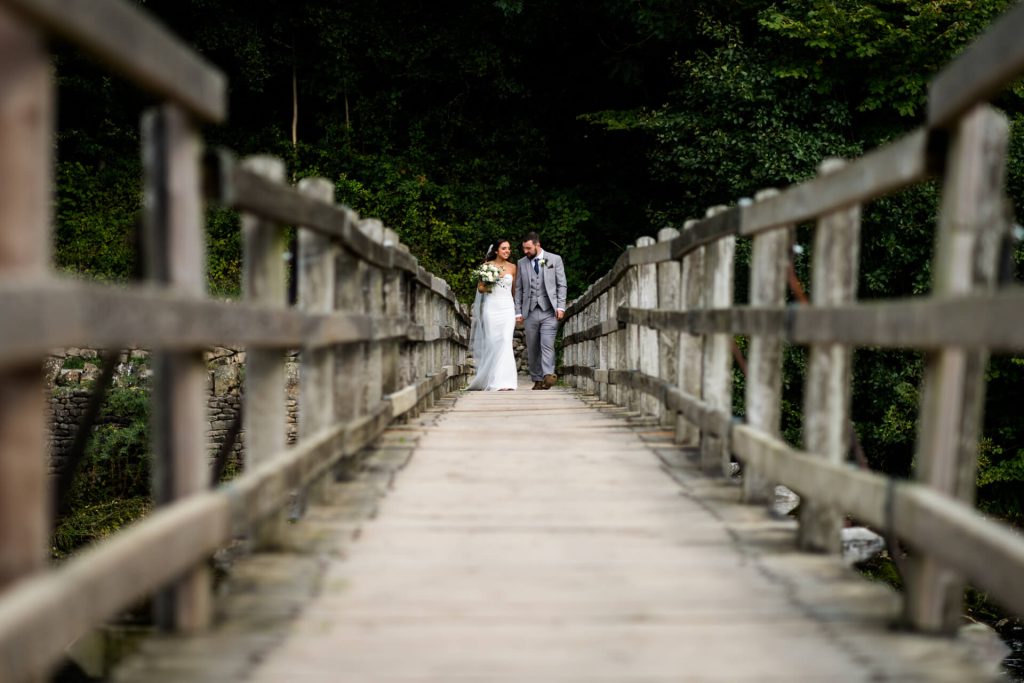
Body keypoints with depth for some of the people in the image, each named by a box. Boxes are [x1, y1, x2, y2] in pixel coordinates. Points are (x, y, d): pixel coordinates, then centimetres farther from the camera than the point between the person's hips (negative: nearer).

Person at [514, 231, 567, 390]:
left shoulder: (555, 259, 5)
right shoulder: (522, 263, 12)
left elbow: (562, 285, 4)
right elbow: (519, 289, 12)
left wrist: (560, 307, -6)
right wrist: (518, 312, 5)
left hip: (549, 311, -3)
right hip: (530, 312, 3)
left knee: (547, 345, -16)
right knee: (532, 349, 3)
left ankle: (548, 376, -22)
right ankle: (537, 380, 9)